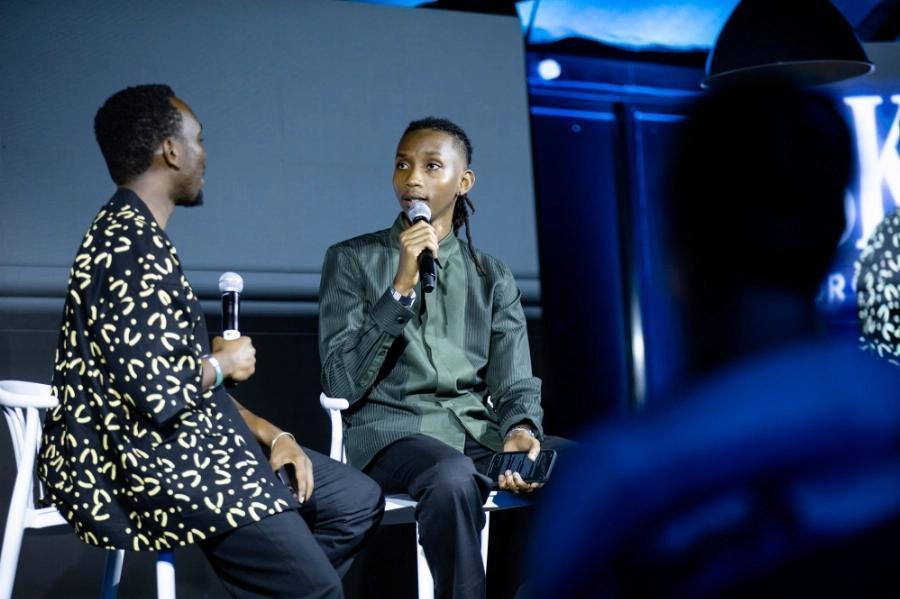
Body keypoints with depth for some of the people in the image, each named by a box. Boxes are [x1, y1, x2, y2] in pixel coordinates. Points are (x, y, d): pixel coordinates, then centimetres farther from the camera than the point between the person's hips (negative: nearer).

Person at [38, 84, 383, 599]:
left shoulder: (134, 234, 14)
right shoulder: (131, 247, -19)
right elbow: (161, 395, -27)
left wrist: (271, 434, 7)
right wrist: (224, 363, -6)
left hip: (185, 443, 11)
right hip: (145, 464, -11)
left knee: (359, 500, 8)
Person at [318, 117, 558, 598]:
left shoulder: (492, 277, 15)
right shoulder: (352, 260, 7)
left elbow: (516, 386, 6)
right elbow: (342, 384, -4)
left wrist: (519, 431, -18)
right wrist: (401, 288, -13)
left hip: (479, 431, 3)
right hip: (391, 429, -3)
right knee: (453, 477, -38)